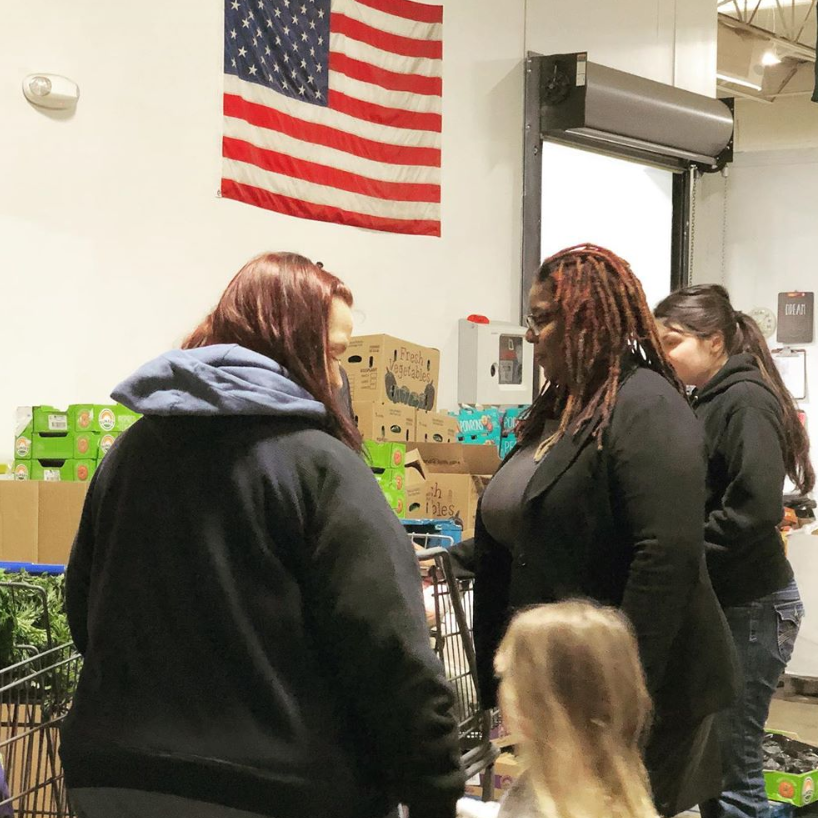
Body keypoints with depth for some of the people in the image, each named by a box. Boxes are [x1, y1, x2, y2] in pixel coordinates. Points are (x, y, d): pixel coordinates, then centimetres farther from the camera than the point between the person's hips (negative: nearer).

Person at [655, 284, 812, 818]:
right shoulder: (710, 402, 14)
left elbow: (757, 508, -24)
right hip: (718, 599, 9)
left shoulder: (746, 400, -13)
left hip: (750, 605, -9)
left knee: (732, 770, -4)